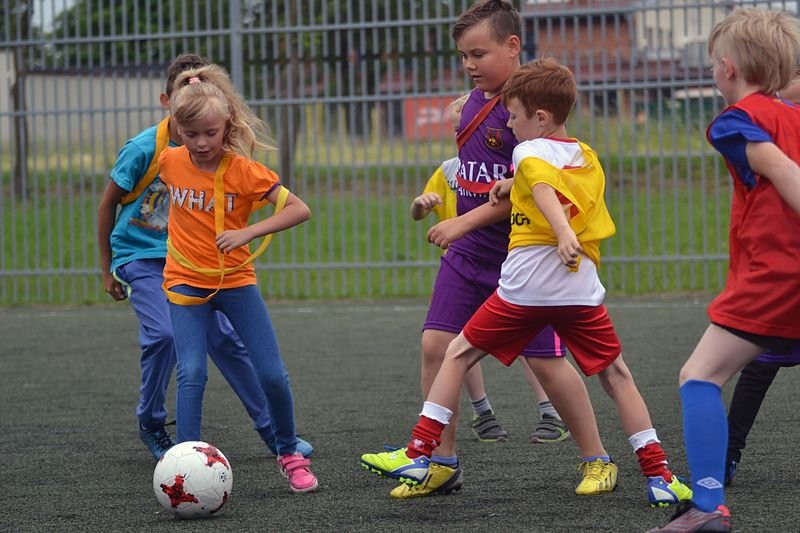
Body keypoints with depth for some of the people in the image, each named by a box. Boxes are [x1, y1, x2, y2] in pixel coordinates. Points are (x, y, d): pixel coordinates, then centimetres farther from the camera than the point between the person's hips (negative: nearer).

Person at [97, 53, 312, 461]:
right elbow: (108, 204, -4)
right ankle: (151, 425, 1)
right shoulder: (145, 148, -16)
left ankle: (274, 431, 8)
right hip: (140, 257, -3)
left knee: (225, 338, -2)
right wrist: (106, 270, 1)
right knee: (163, 333, -23)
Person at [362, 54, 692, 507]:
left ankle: (419, 456, 9)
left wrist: (563, 233, -37)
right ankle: (659, 476, 1)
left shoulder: (530, 150, -1)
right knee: (616, 374, 10)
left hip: (525, 286, -4)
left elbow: (544, 188, -21)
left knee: (460, 355, 11)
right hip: (581, 289, 4)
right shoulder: (588, 158, 17)